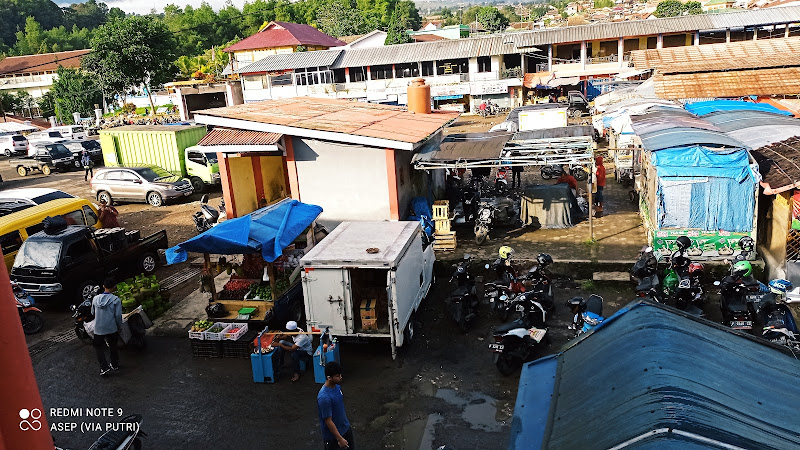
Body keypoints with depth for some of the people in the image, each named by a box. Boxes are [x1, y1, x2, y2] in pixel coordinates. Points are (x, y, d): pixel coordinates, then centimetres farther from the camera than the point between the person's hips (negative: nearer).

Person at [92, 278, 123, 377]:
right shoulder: (116, 300, -12)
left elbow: (93, 312, 11)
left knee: (99, 347, 12)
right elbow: (118, 315, -13)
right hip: (112, 328, -1)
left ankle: (104, 367, 1)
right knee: (113, 347, 16)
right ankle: (115, 365, 29)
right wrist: (120, 327, 2)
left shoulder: (95, 298, -1)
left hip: (98, 329, 1)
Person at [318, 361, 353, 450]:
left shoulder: (337, 386, -6)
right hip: (332, 435, -8)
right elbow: (328, 421, -26)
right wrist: (340, 439, -20)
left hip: (345, 428, 8)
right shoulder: (324, 397, -33)